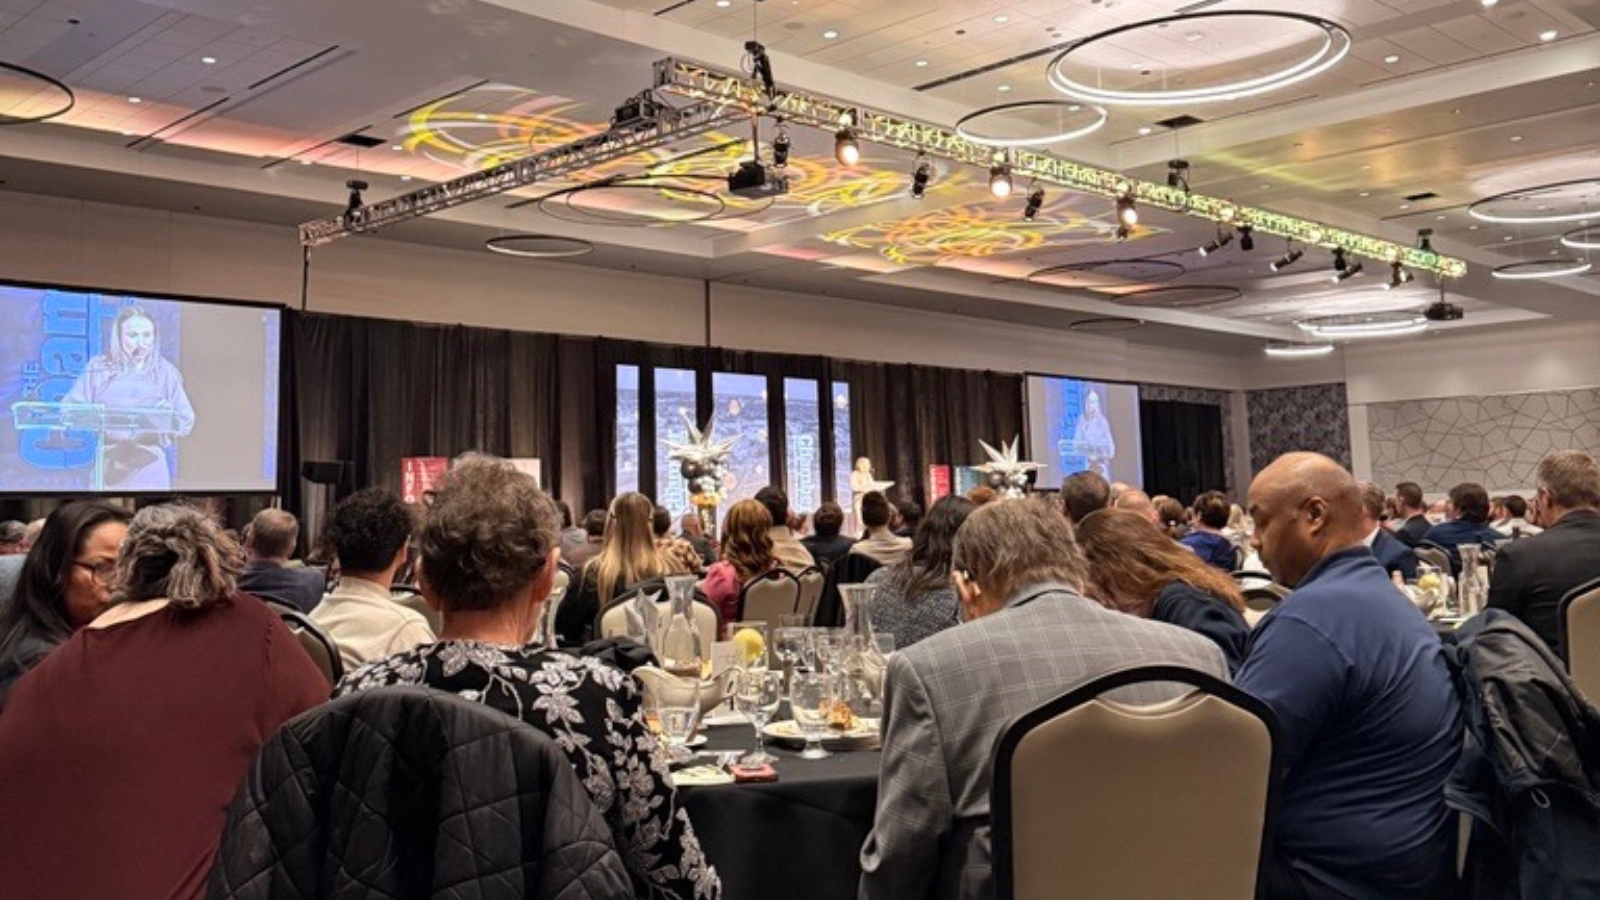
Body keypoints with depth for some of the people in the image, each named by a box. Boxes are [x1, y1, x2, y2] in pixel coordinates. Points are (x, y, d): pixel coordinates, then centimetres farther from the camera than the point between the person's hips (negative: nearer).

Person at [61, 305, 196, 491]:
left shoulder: (165, 372, 8)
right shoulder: (98, 369, 7)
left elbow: (186, 421, 6)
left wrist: (168, 417, -15)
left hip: (148, 466, 0)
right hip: (107, 464, 0)